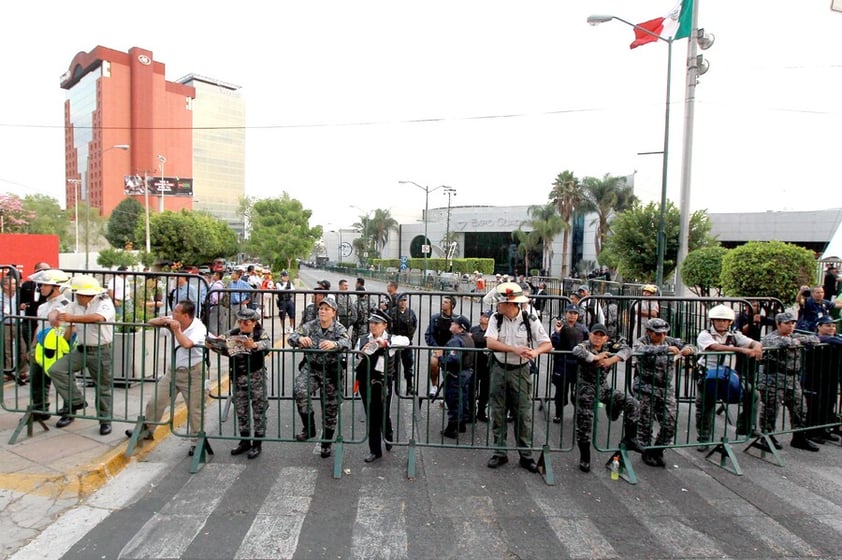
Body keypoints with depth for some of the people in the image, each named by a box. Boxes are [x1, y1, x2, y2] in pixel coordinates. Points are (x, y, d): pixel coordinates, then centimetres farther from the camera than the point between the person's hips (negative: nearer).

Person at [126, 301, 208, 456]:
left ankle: (196, 442, 15)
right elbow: (150, 322, 2)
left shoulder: (199, 328, -20)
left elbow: (187, 344, -38)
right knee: (155, 401, 11)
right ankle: (146, 430, 34)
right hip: (174, 370, 6)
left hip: (192, 373, -6)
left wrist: (176, 330, -25)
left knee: (195, 409, 1)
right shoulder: (174, 321, -3)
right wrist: (163, 321, -16)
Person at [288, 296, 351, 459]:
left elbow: (346, 343, -28)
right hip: (310, 368, 1)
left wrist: (334, 344, -51)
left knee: (330, 409, 8)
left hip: (331, 372, -1)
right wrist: (300, 339, -39)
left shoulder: (339, 328, -8)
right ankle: (309, 428, -9)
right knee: (300, 392, -28)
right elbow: (292, 338, -14)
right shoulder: (310, 326, -3)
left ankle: (326, 444, 29)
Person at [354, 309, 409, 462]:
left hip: (382, 382, -3)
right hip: (365, 382, 3)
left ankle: (389, 436, 41)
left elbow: (406, 341, -24)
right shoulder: (363, 340, 4)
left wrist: (385, 343, -32)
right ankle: (375, 451, 26)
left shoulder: (390, 339, -4)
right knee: (371, 417, 11)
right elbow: (355, 362, 5)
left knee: (383, 415, 6)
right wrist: (362, 353, -15)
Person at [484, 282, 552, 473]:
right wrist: (515, 349, -29)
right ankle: (499, 452, 23)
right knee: (498, 413, 9)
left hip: (521, 371, -2)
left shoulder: (530, 321, -7)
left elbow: (547, 344, -7)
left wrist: (536, 351, -30)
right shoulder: (496, 319, -4)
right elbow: (490, 343, -17)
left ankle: (526, 455, 19)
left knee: (524, 414, 4)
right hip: (499, 370, 2)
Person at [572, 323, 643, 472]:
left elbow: (626, 349, -16)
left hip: (604, 387, 5)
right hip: (586, 389, -5)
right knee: (584, 423, -2)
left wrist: (612, 359, -31)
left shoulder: (609, 347, -1)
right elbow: (576, 352, -38)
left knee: (633, 404, -4)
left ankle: (630, 439, 11)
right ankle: (584, 459, 15)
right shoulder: (585, 345, -14)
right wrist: (595, 357, -29)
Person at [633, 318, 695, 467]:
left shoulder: (670, 341, 7)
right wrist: (666, 348, -37)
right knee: (646, 422, 4)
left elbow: (690, 347, 10)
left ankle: (657, 451, 25)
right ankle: (646, 452, 23)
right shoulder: (641, 342, -8)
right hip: (646, 388, -5)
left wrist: (688, 349, -14)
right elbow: (642, 350, -31)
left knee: (670, 423, 4)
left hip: (666, 388, 5)